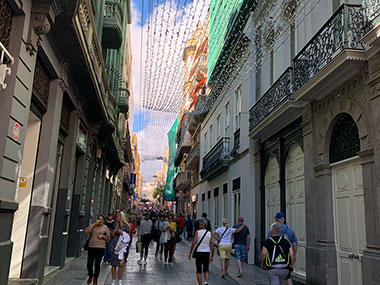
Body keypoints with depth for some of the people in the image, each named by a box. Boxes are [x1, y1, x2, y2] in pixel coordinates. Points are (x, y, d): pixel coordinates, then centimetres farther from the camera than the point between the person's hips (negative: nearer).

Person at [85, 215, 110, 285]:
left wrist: (102, 236, -12)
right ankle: (90, 275, 29)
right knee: (89, 264, -2)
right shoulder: (93, 226, 8)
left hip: (100, 248, -1)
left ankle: (95, 278, 24)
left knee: (97, 264, 1)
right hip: (91, 247, 1)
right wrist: (94, 224, -11)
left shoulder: (105, 228, 7)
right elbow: (86, 231, -10)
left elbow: (108, 238, 8)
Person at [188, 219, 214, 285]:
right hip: (207, 252, 3)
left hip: (199, 252, -2)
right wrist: (212, 256, 11)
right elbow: (212, 246, 3)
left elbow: (193, 243, -9)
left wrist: (190, 253, -2)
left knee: (199, 271, 10)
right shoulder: (209, 233, 4)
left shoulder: (197, 232, -4)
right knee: (206, 270, 17)